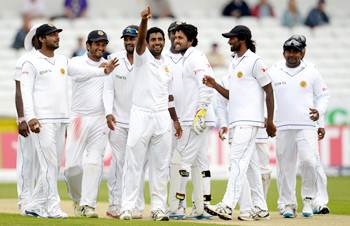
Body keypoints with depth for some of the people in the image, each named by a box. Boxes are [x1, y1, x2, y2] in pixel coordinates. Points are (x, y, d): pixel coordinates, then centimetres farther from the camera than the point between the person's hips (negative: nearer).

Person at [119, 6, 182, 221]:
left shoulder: (167, 65, 15)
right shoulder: (142, 57, 0)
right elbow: (140, 40, -21)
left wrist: (176, 120, 17)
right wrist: (144, 20, -39)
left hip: (163, 117, 5)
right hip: (141, 115, -5)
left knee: (161, 165, 5)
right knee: (134, 163, -5)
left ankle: (158, 207, 9)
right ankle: (128, 207, -4)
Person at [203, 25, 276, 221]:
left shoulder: (255, 61, -7)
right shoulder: (234, 63, 20)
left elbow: (269, 90, -8)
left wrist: (270, 121, -12)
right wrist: (215, 86, 8)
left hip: (249, 121, -10)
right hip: (236, 121, 10)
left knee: (238, 161, -17)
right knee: (241, 166, 8)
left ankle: (227, 206, -24)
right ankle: (249, 209, 11)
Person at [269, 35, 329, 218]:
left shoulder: (311, 72, 8)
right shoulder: (273, 72, 9)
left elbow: (323, 95, 14)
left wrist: (319, 111, -4)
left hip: (306, 126, -1)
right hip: (282, 127, 1)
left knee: (309, 161, -17)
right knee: (285, 166, 1)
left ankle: (308, 199, 1)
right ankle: (287, 203, 11)